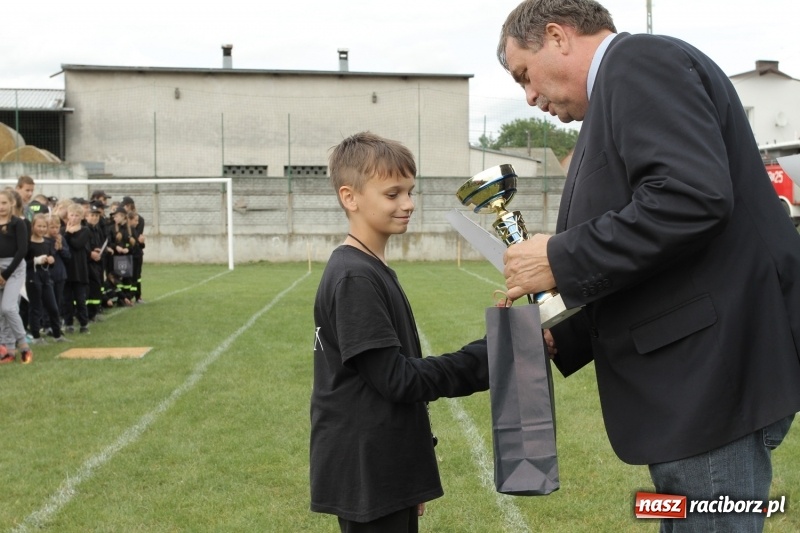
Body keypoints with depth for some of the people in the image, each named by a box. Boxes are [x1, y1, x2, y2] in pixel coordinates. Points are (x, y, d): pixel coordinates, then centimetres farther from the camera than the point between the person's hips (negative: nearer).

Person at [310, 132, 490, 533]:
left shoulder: (372, 273, 13)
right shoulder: (354, 278, -17)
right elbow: (396, 378, -20)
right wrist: (486, 357, -17)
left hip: (387, 471, 9)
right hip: (366, 476, -9)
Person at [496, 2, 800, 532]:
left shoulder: (639, 62, -10)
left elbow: (693, 198, -27)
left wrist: (561, 259, -17)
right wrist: (563, 341, 12)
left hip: (714, 368, -10)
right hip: (698, 371, 10)